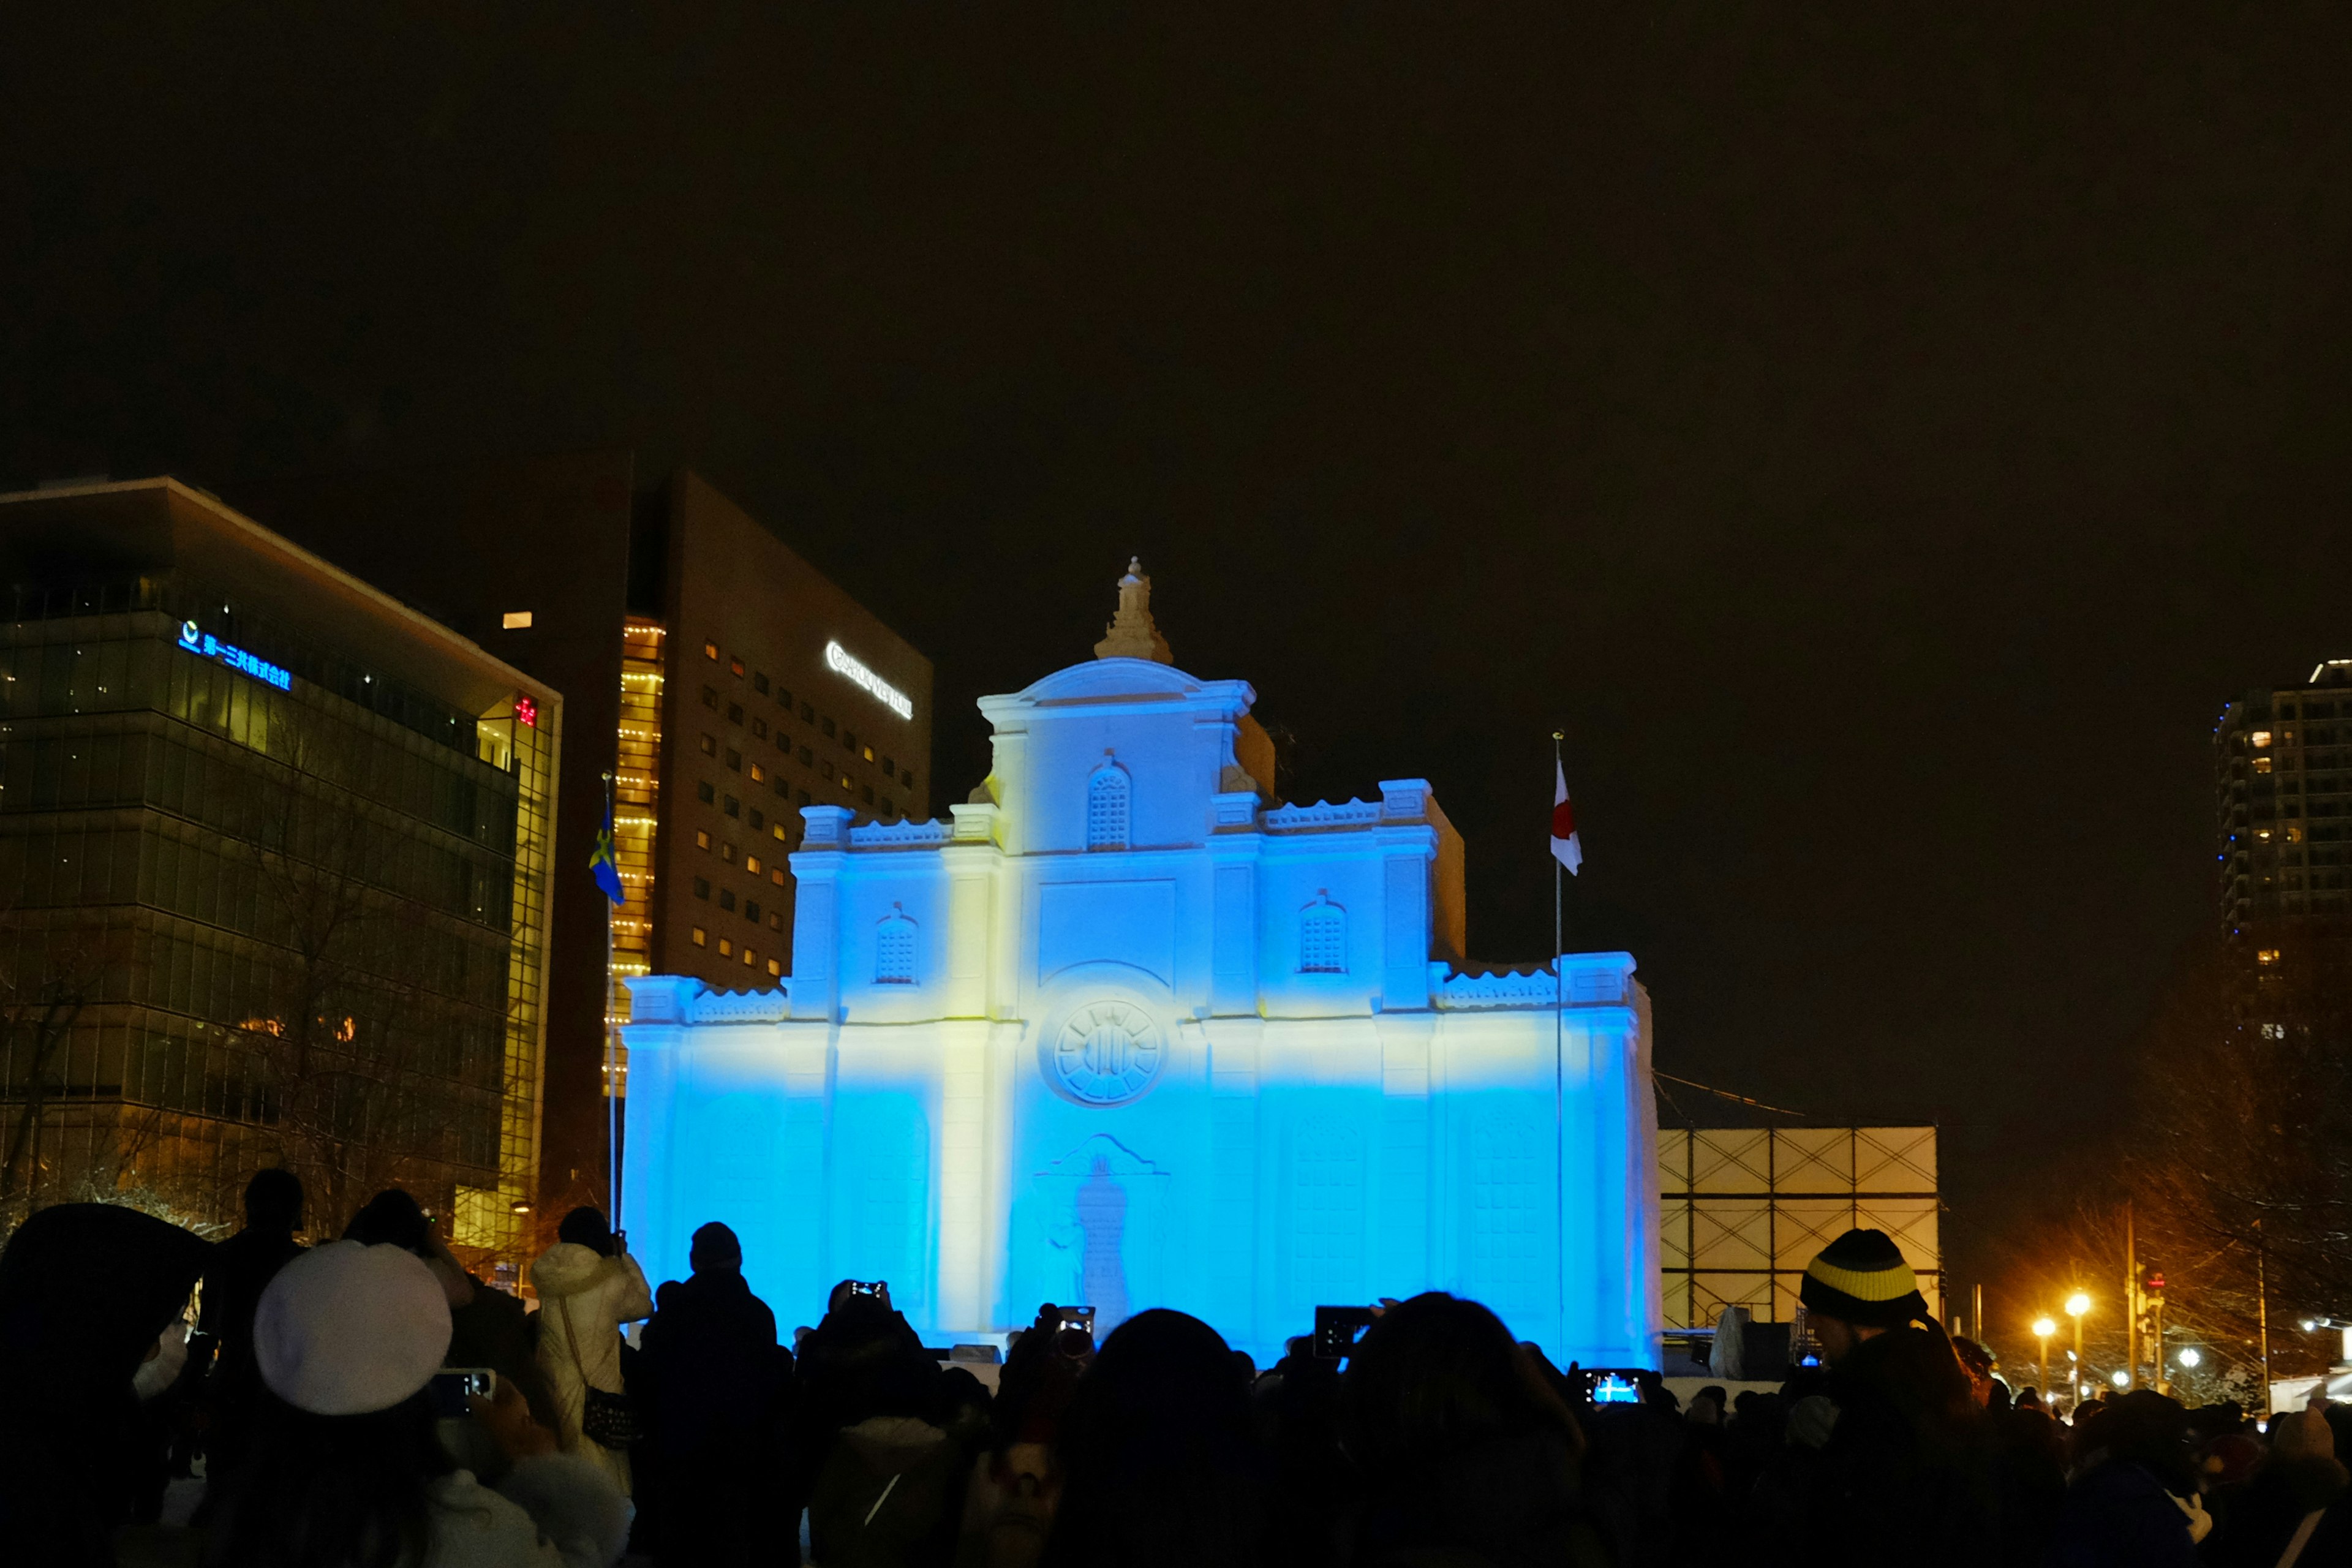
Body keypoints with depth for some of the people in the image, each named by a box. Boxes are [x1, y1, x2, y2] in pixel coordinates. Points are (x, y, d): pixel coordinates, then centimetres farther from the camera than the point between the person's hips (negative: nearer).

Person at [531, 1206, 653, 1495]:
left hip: (553, 1391, 4)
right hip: (599, 1395, -4)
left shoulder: (545, 1274, -2)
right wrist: (624, 1258, 14)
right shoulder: (611, 1278, -12)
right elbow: (644, 1305, 6)